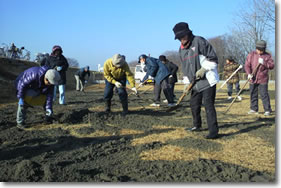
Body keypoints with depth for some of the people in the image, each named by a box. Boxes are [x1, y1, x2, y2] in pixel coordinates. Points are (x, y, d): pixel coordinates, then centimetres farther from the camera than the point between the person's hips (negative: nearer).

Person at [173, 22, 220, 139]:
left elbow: (213, 58, -12)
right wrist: (187, 82, 10)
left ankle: (214, 131, -11)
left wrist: (204, 69, -21)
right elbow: (184, 67, 19)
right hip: (195, 83, 8)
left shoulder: (199, 41, -12)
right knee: (194, 104, 17)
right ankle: (197, 126, 37)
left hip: (208, 80, -8)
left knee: (208, 105, -12)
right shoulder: (181, 49, 12)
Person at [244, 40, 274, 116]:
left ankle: (267, 110, 0)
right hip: (253, 79, 3)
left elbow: (272, 66, -5)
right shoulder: (251, 55, 3)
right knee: (253, 94, 10)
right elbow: (247, 65, -1)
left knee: (264, 94, -6)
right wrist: (249, 74, -16)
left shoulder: (267, 56, 1)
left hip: (263, 79, -3)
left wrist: (264, 63, -20)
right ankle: (254, 109, 21)